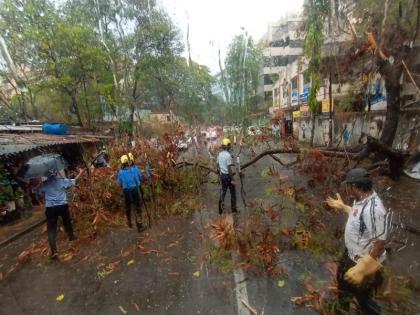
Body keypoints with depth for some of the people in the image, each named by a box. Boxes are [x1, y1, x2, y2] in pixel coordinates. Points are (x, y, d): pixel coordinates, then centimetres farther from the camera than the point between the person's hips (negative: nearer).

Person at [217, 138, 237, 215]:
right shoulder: (228, 155, -24)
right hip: (228, 176, -7)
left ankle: (221, 208, 17)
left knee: (223, 191, 17)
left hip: (222, 175, 7)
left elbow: (218, 166, 10)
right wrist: (232, 180, -19)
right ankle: (233, 209, 21)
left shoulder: (219, 154, 3)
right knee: (233, 192, 10)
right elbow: (229, 169, -25)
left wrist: (220, 176, 21)